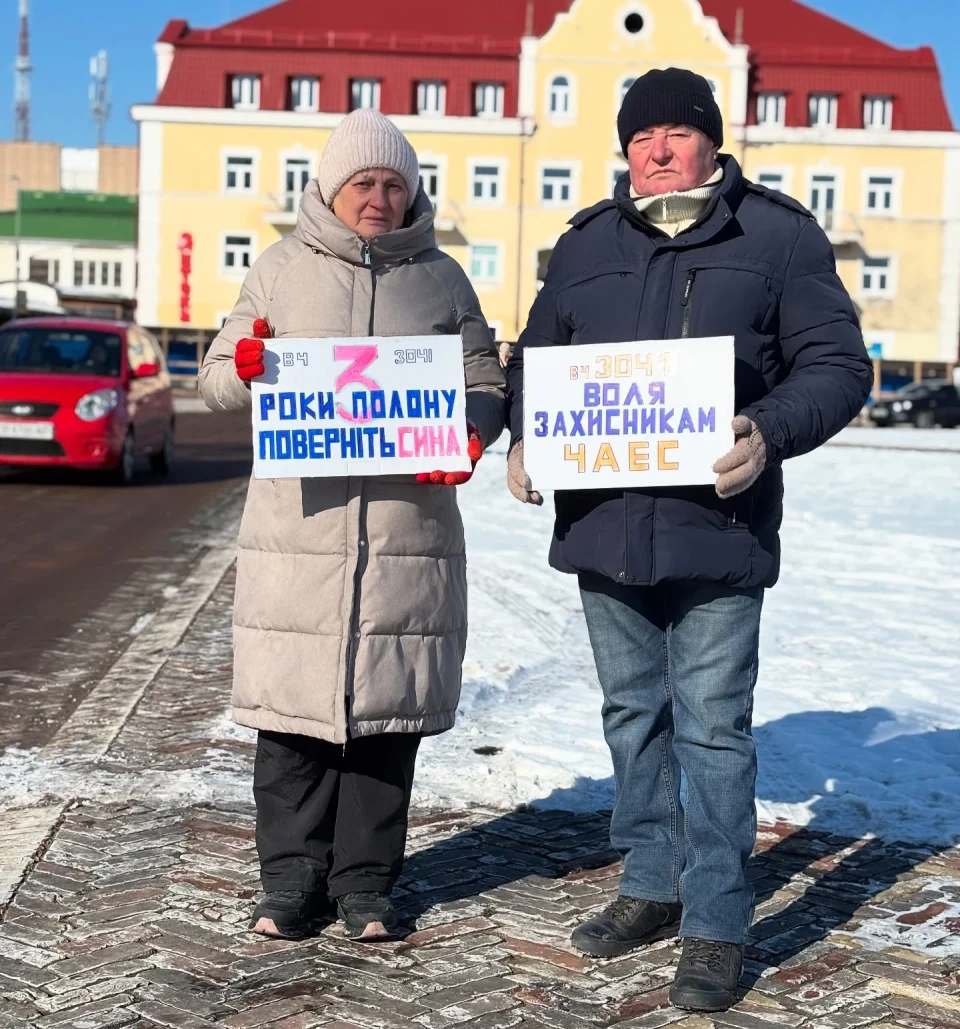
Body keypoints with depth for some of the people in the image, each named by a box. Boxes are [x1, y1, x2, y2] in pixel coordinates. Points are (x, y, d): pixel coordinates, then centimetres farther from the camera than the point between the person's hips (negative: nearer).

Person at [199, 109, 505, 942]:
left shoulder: (442, 278, 11)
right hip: (298, 527, 0)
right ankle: (291, 879, 15)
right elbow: (216, 381, 12)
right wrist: (243, 369, -12)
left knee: (386, 709, 5)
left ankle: (365, 881, 17)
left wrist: (468, 438, -10)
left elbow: (485, 387, 12)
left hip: (410, 525, 1)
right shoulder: (283, 270, 10)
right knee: (294, 701, 1)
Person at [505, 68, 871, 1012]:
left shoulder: (777, 234, 0)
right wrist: (524, 438, -1)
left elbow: (836, 365, -3)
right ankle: (651, 886, 31)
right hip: (602, 525, 5)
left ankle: (717, 926, 11)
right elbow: (534, 360, 18)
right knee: (633, 715, 15)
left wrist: (769, 433, -20)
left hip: (718, 528, -5)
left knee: (711, 727, -1)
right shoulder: (586, 244, 12)